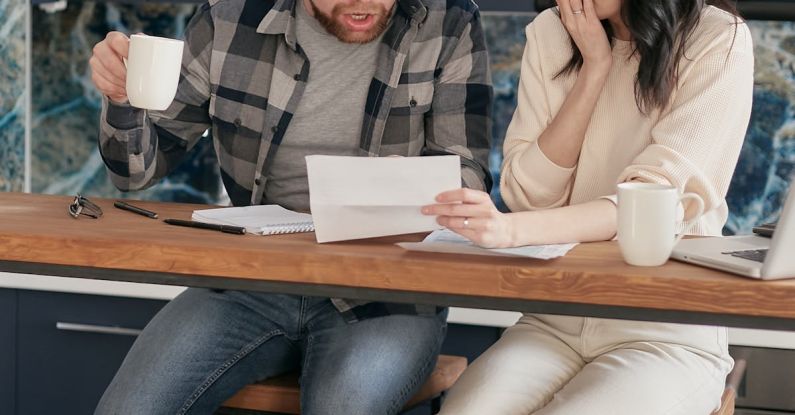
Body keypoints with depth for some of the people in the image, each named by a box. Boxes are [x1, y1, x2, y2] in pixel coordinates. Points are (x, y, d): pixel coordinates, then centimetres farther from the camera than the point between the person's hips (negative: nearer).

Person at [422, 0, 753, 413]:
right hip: (554, 321, 3)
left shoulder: (719, 40, -8)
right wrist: (594, 67, -9)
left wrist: (512, 229, -34)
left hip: (668, 334, -3)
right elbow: (529, 194, 0)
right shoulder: (550, 33, 6)